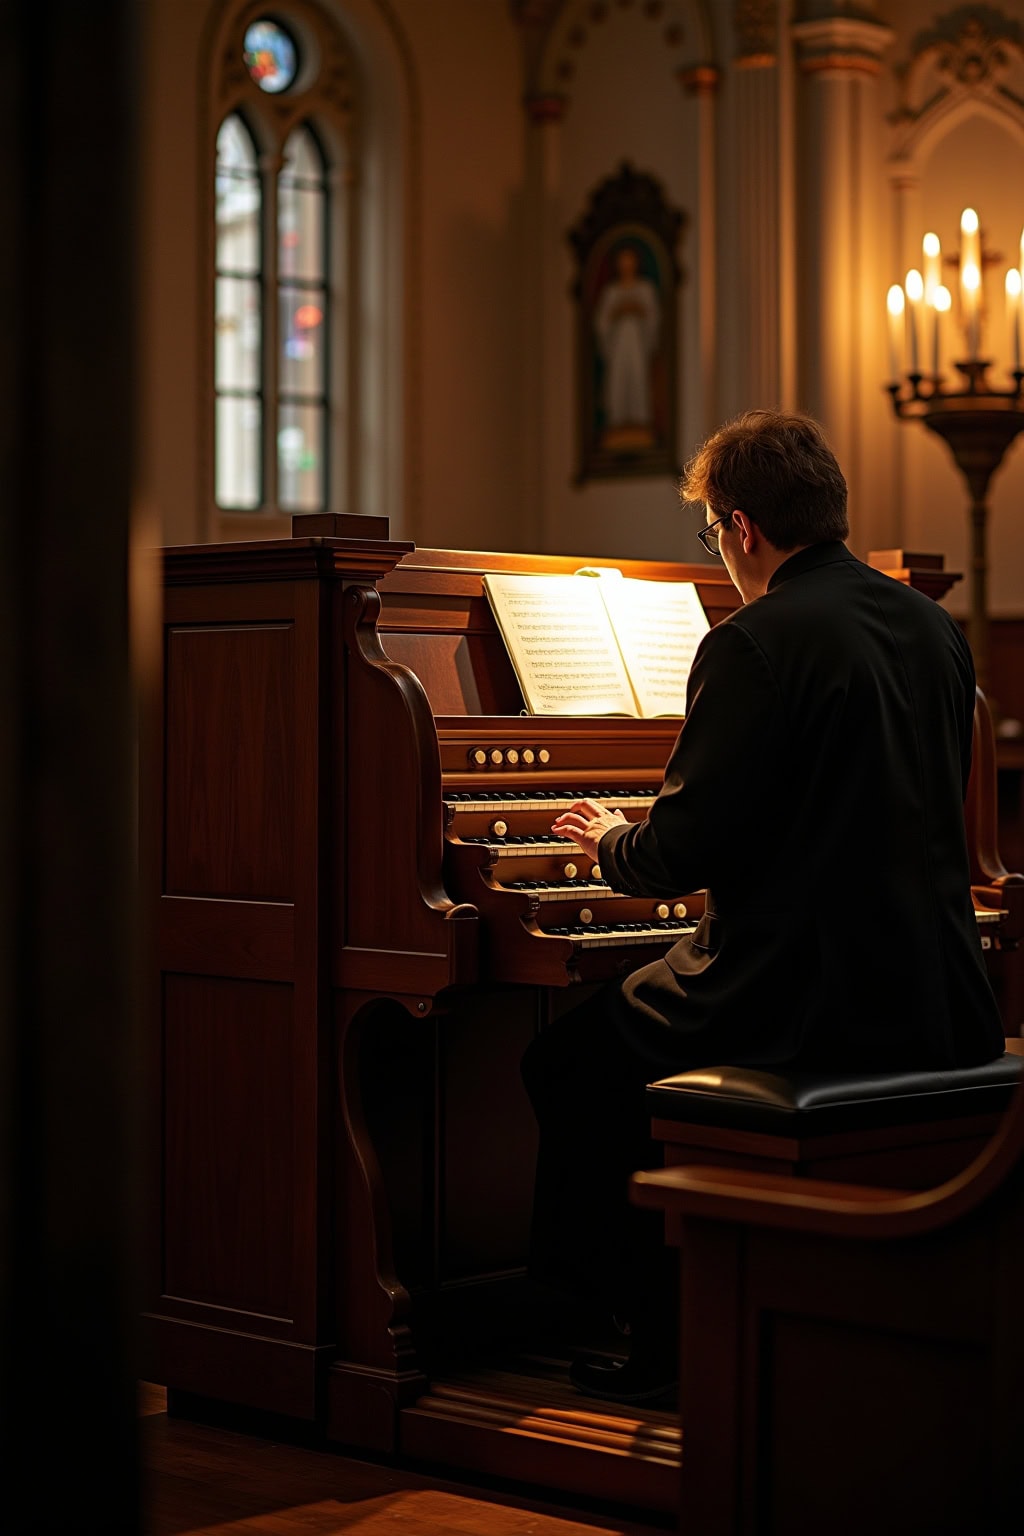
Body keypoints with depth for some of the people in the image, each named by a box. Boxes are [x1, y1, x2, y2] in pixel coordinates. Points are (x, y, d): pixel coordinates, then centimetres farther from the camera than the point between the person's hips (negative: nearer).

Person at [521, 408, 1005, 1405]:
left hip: (808, 1009, -8)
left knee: (570, 1059, 13)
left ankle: (657, 1339, 18)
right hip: (938, 1014, 8)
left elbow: (684, 852, -15)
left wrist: (611, 844, 8)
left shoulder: (756, 644, -15)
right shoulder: (933, 629, 9)